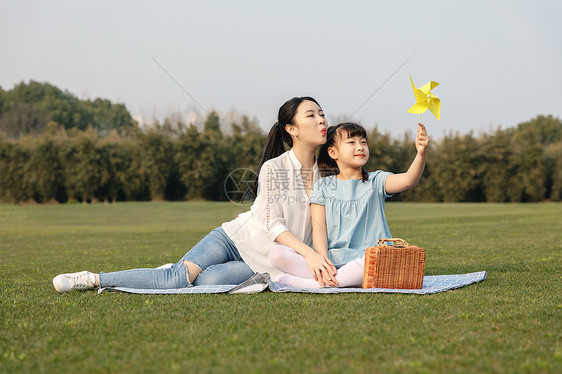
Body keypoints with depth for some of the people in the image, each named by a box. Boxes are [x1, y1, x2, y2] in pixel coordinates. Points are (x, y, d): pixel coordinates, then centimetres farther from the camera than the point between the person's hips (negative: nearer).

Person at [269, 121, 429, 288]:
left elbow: (408, 180, -10)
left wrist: (421, 154, -30)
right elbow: (319, 228, 1)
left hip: (366, 259, -1)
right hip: (331, 258, 1)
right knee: (277, 253, -21)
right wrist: (323, 261, -17)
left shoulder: (376, 181, 9)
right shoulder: (323, 187, 10)